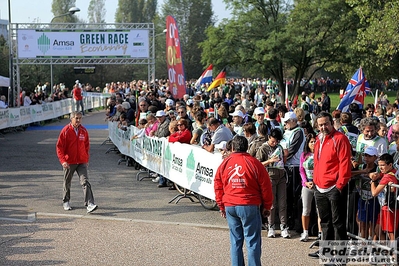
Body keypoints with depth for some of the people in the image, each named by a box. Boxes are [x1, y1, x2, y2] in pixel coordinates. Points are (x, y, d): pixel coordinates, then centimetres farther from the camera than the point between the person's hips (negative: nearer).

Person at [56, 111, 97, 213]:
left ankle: (89, 204, -17)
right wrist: (63, 161, -16)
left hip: (82, 162, 2)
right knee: (67, 183, 13)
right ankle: (66, 202, 33)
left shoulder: (84, 131, 3)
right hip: (69, 162, -2)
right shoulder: (66, 131, -8)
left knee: (85, 182, -10)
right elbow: (59, 147, -7)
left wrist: (86, 159, 12)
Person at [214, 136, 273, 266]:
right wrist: (267, 207, 9)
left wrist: (222, 207, 21)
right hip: (250, 206, -3)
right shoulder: (254, 163, -4)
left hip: (229, 207, 4)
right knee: (253, 240, 0)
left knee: (235, 241, 10)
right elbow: (265, 186, -1)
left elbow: (218, 187, 11)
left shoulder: (224, 164, 6)